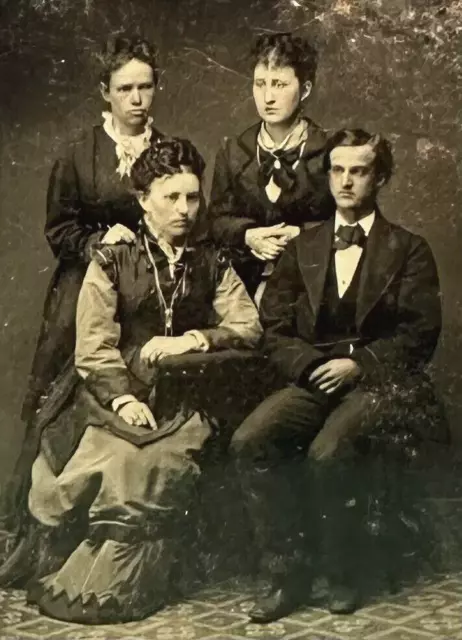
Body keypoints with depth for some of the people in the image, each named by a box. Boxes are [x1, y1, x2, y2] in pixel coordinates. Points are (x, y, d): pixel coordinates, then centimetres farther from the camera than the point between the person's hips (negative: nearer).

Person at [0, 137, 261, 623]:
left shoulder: (212, 265, 15)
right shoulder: (111, 262, 8)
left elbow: (248, 327, 7)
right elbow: (93, 346, -1)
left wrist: (193, 339, -9)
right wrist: (123, 398, -16)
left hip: (184, 400, 1)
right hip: (119, 396, -1)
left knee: (147, 472, -28)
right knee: (100, 464, -30)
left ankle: (94, 592, -13)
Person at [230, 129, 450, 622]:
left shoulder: (408, 250, 8)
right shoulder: (302, 249, 17)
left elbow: (419, 335, -2)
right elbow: (275, 328, 9)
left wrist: (357, 364, -15)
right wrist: (312, 364, -9)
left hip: (379, 380, -4)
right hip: (313, 379, 4)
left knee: (328, 451, -33)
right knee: (249, 442, -24)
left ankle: (343, 574, -11)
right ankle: (289, 570, -13)